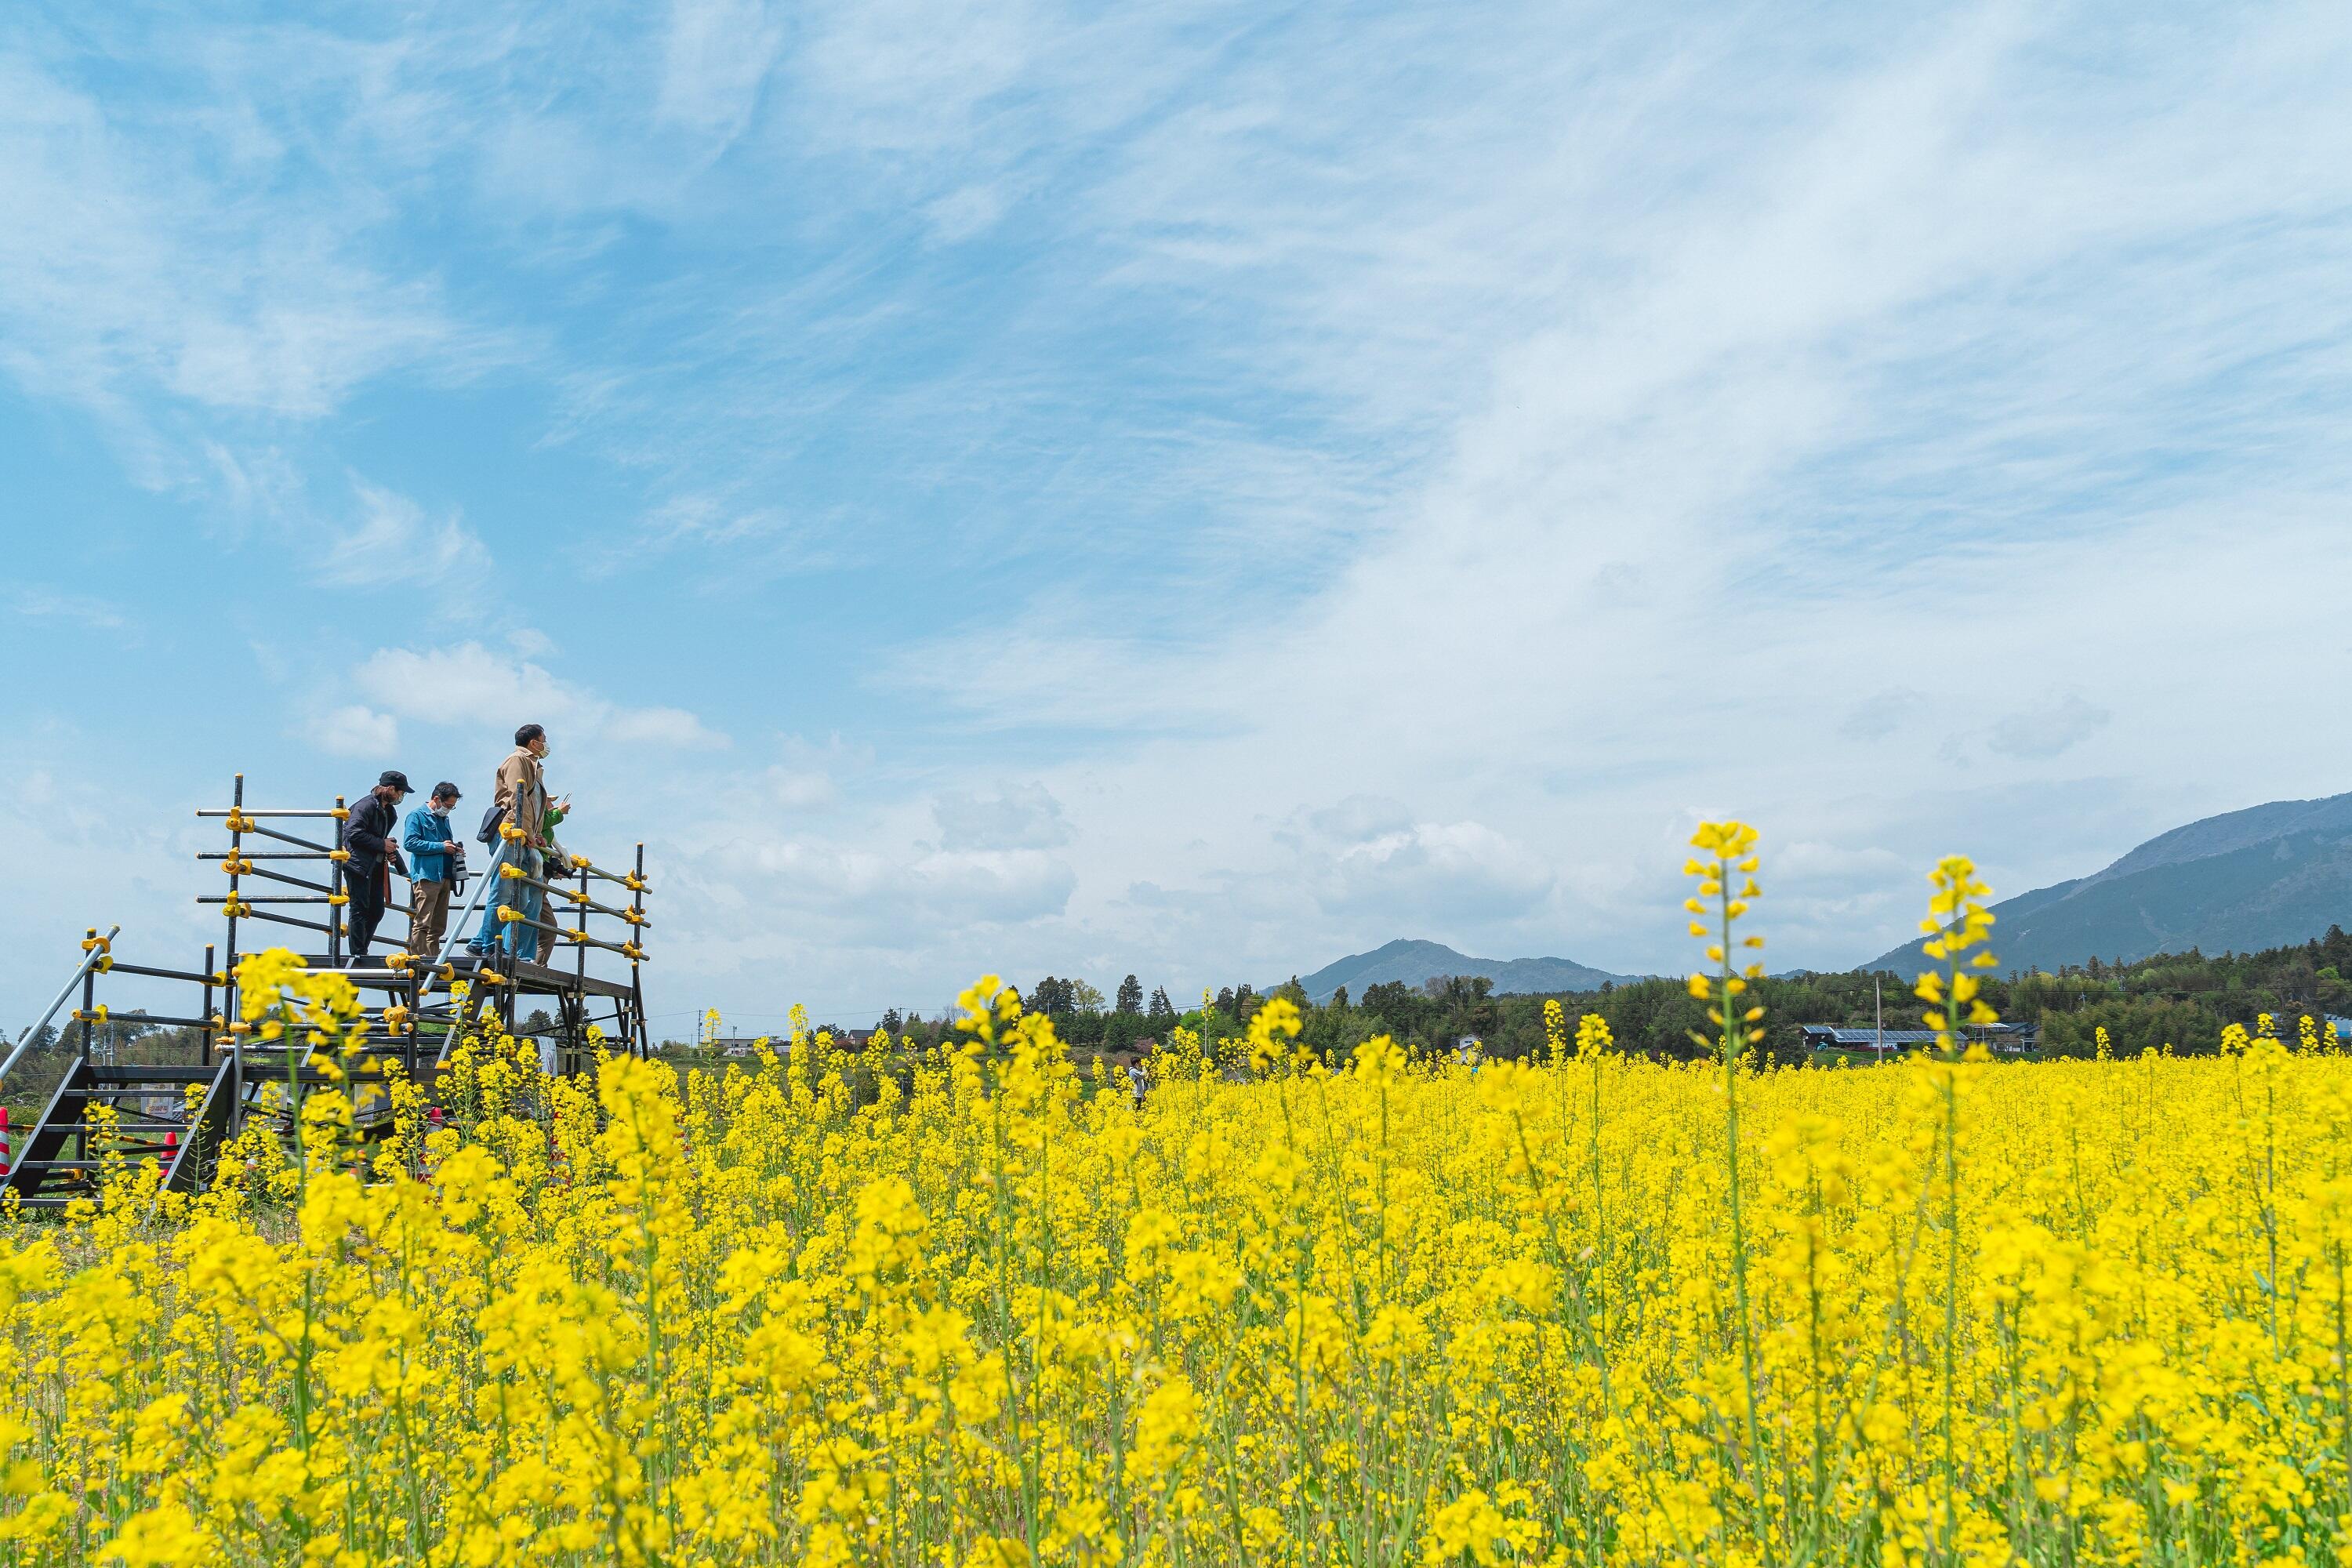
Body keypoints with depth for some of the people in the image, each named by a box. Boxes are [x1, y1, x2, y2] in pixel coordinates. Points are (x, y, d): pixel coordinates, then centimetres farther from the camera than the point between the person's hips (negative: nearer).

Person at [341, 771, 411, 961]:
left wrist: (389, 850, 8)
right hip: (358, 866, -9)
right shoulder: (366, 806, -12)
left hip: (376, 866, 9)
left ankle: (361, 951, 15)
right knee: (359, 909, -7)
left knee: (377, 911, 7)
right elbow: (354, 833, -21)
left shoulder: (391, 812, 18)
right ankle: (358, 954, -5)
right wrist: (382, 845, -17)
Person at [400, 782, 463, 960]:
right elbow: (410, 843, -13)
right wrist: (440, 847, -14)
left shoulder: (444, 819, 24)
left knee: (439, 925, 10)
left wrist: (454, 850, 11)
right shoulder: (417, 816, -1)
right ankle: (418, 957, -15)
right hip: (426, 877, -8)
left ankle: (434, 957, 14)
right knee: (422, 922, -12)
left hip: (444, 877, 8)